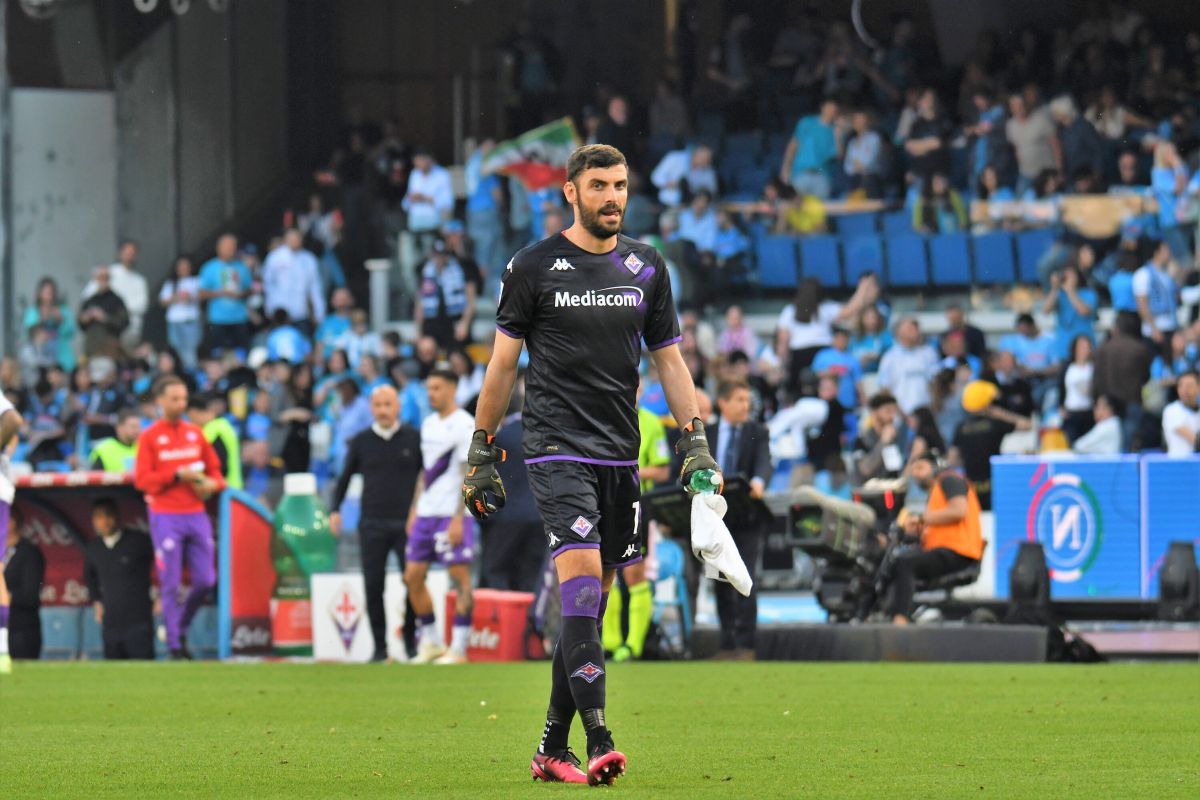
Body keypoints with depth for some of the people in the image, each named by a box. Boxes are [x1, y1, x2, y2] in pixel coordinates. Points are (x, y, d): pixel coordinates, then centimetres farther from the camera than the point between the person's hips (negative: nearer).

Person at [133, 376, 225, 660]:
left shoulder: (196, 434, 13)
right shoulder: (149, 437, -1)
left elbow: (215, 470, 17)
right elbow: (142, 479, -8)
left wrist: (212, 484, -5)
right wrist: (177, 475, -16)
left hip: (196, 514, 4)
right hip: (165, 517, -4)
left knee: (205, 581, 0)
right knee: (170, 584, -4)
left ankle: (179, 628, 21)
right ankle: (174, 644, 2)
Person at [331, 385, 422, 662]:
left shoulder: (414, 439, 4)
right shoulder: (361, 442, 8)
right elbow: (345, 478, 16)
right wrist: (335, 510, 5)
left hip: (406, 523, -1)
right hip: (372, 524, 1)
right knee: (373, 586, -2)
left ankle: (410, 642, 8)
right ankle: (380, 646, 4)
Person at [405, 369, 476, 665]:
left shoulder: (464, 425, -8)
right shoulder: (429, 424, 16)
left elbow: (468, 474, -12)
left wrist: (458, 518, -18)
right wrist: (414, 511, 18)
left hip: (452, 515, -8)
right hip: (425, 515, 8)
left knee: (460, 578, -6)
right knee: (412, 577, 6)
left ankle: (458, 648, -5)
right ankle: (431, 643, 15)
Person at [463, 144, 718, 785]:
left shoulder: (646, 268, 11)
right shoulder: (533, 267, -1)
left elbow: (669, 359, 15)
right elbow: (503, 363, 4)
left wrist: (695, 443, 6)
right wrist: (482, 453, 3)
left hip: (621, 456, 5)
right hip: (557, 450, -5)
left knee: (590, 603, 6)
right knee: (582, 579, -19)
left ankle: (552, 748, 15)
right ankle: (597, 743, -27)